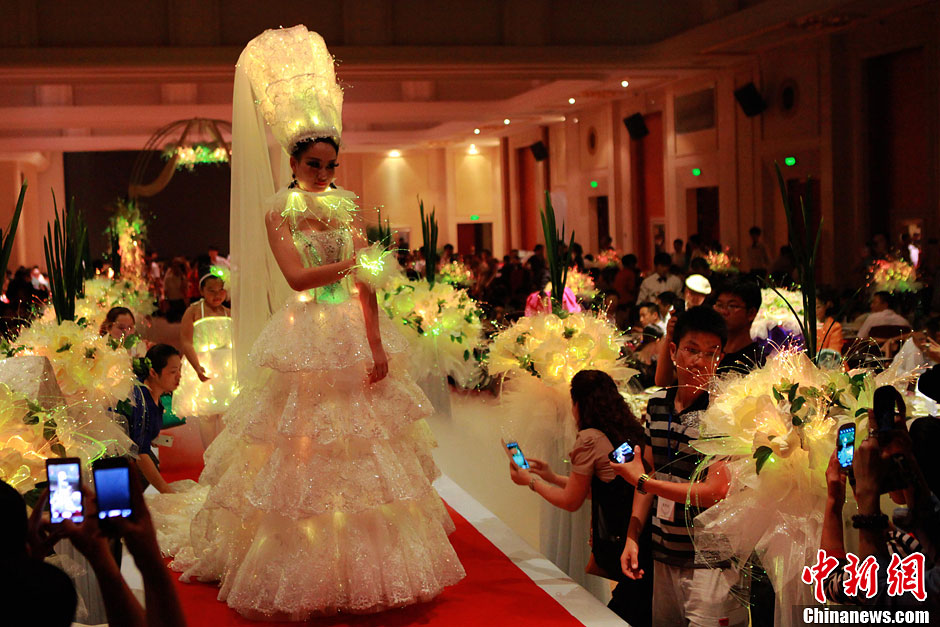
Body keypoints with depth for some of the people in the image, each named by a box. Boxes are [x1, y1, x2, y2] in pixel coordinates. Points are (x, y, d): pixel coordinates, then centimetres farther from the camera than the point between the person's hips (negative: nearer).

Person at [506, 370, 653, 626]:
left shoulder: (590, 438, -10)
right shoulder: (633, 432, 13)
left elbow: (571, 502, 1)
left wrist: (530, 481, 15)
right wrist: (552, 477, 29)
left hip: (616, 545, -7)